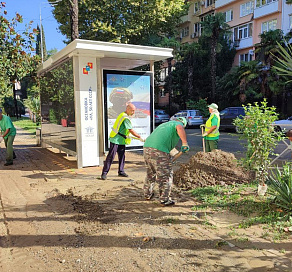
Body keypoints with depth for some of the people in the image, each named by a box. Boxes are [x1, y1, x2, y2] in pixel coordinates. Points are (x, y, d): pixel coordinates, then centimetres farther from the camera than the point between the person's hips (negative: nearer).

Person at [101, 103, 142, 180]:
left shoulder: (123, 115, 12)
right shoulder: (125, 118, -19)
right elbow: (131, 130, -20)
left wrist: (126, 136, 24)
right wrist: (140, 137, -14)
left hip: (121, 140, 10)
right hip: (115, 140, -10)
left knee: (122, 156, 11)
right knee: (111, 156, -8)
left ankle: (121, 171, 19)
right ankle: (104, 173, -3)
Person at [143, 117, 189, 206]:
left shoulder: (164, 124, 35)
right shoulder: (178, 124, 12)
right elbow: (179, 128, -15)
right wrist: (185, 143, -27)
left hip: (147, 147, 8)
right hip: (159, 150, -8)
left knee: (150, 173, 26)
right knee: (165, 175, 6)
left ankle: (147, 194, 41)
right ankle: (164, 200, 12)